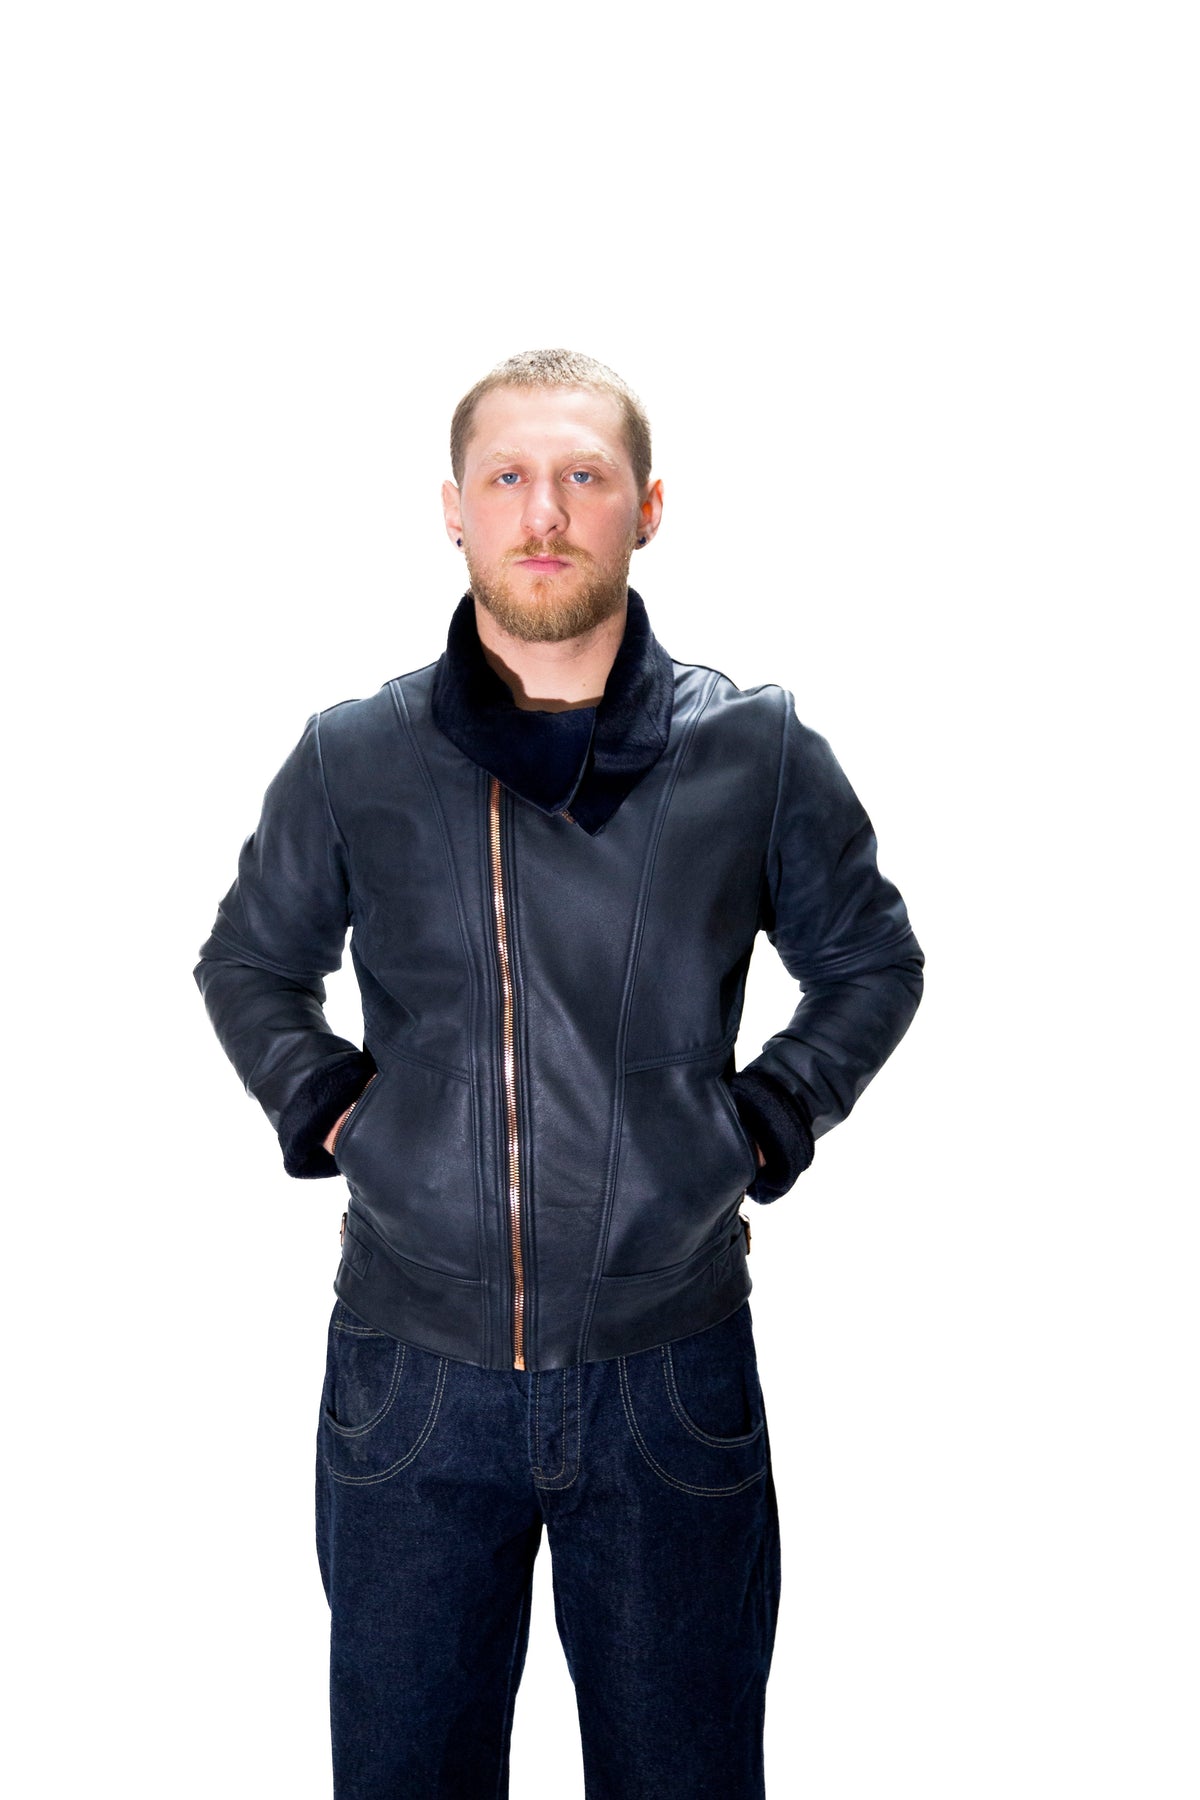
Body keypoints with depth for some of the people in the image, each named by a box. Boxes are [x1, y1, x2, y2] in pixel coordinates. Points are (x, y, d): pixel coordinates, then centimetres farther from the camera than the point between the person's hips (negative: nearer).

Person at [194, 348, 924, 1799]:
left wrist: (768, 1122, 2)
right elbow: (247, 963, 17)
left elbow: (872, 963, 13)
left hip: (671, 1374, 0)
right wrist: (323, 1107, 3)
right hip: (409, 1376, 1)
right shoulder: (351, 759, 0)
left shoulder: (756, 753, -2)